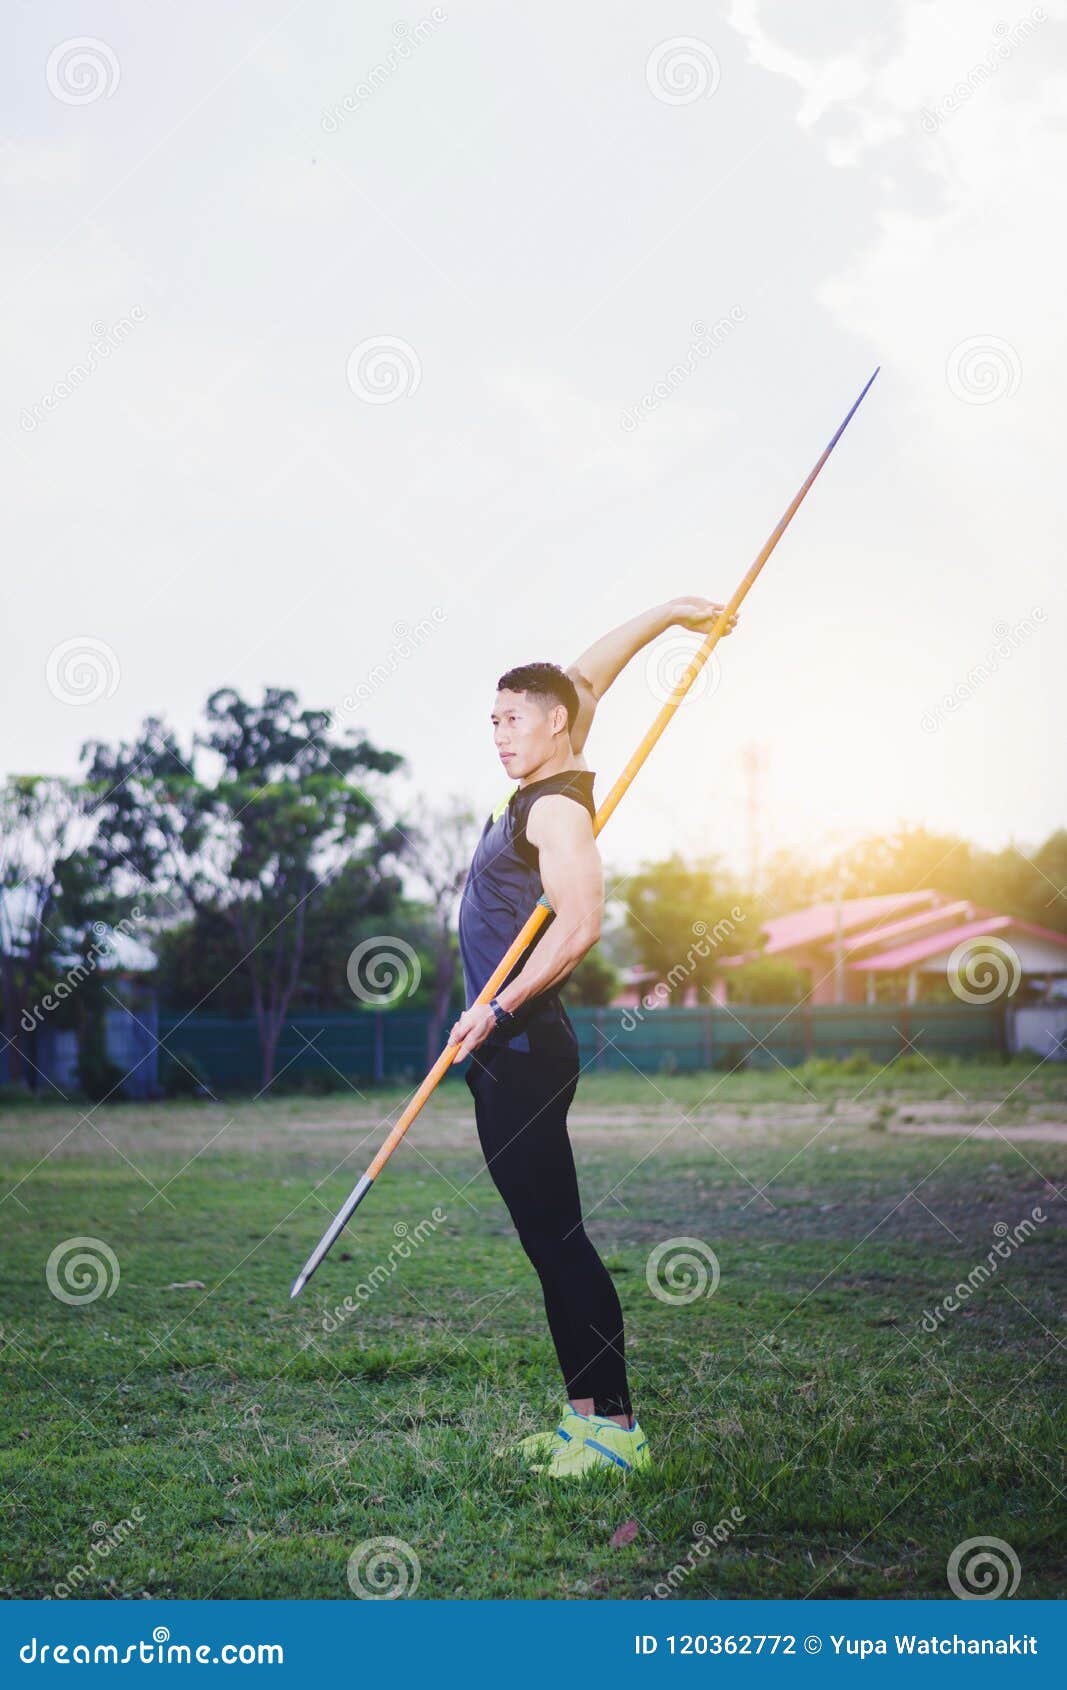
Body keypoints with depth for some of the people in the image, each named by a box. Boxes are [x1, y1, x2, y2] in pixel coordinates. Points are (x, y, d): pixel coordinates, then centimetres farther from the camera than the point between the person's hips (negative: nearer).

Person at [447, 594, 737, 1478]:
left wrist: (498, 1008, -22)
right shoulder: (541, 790, 14)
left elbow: (579, 923, -25)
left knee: (557, 1238, -9)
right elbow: (584, 678, 26)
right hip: (507, 1052, 10)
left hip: (524, 1051, -10)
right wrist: (666, 614, 27)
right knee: (547, 1239, 10)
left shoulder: (556, 807, -13)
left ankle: (614, 1426, -6)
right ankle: (584, 1414, 14)